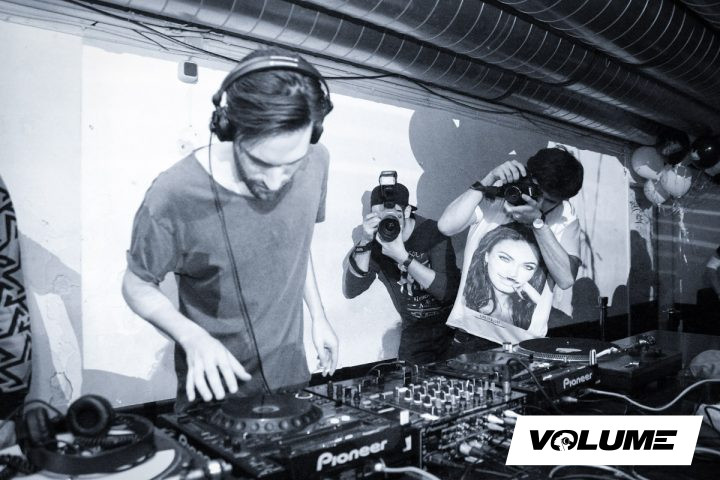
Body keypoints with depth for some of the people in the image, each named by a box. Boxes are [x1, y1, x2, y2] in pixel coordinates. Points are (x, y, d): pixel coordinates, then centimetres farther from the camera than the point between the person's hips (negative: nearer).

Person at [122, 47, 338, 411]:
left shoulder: (315, 164, -14)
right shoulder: (174, 196, -29)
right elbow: (137, 285, -13)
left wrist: (318, 314, 5)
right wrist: (192, 336, -29)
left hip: (290, 372, 5)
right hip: (214, 385, -4)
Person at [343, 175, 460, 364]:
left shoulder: (432, 232, -16)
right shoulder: (375, 241, -9)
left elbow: (448, 291, -25)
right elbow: (350, 291, -18)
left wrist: (403, 257, -34)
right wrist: (364, 243, -29)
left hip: (453, 321, -2)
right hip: (416, 329, 2)